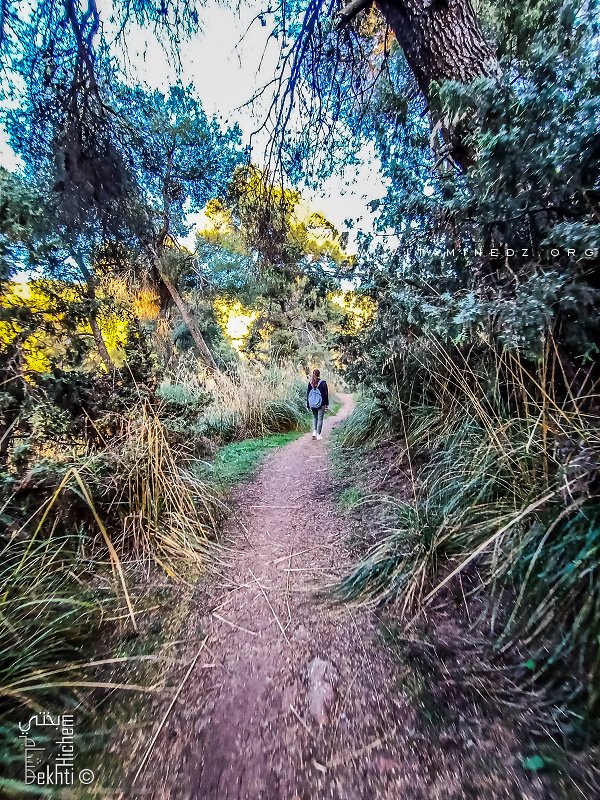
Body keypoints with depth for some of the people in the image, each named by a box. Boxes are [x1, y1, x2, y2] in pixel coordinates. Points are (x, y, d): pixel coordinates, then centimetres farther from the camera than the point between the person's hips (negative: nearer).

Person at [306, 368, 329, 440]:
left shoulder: (310, 383, 1)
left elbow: (308, 394, 5)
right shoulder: (323, 383, -9)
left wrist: (308, 405, 12)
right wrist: (326, 404, 1)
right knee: (320, 418, 5)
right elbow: (326, 394, -7)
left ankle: (314, 432, 8)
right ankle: (318, 435, 8)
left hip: (312, 404, 3)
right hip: (321, 404, -3)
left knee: (314, 417, 20)